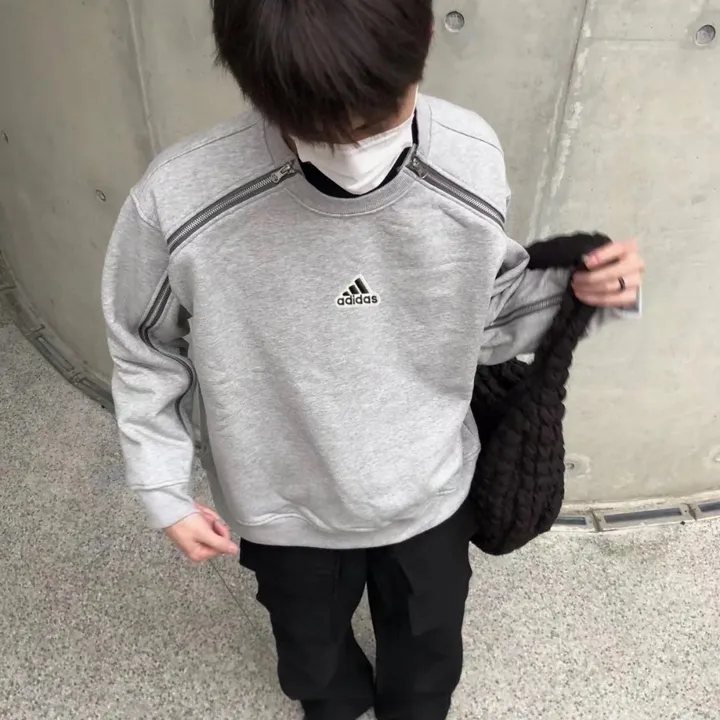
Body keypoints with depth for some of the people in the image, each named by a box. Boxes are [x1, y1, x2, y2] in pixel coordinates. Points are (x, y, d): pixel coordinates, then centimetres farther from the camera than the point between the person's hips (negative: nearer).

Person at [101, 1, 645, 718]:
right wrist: (164, 491, -7)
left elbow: (483, 313, -4)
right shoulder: (178, 202, -29)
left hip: (430, 490, 2)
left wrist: (575, 292, -21)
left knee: (428, 651, 31)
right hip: (287, 507, 0)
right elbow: (143, 350, -9)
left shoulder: (474, 163, -22)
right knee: (312, 648, 32)